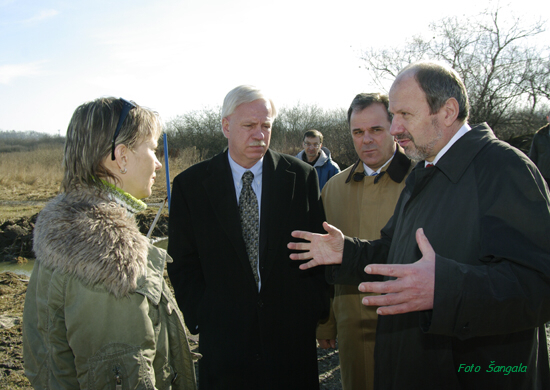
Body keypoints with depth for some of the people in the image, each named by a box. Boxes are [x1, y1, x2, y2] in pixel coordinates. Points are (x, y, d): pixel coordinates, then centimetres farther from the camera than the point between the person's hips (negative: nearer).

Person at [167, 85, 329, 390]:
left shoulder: (302, 177, -1)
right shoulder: (190, 185, -2)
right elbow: (183, 262, 2)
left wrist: (317, 309, -3)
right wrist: (199, 317, -4)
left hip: (291, 330, 1)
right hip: (223, 335, 0)